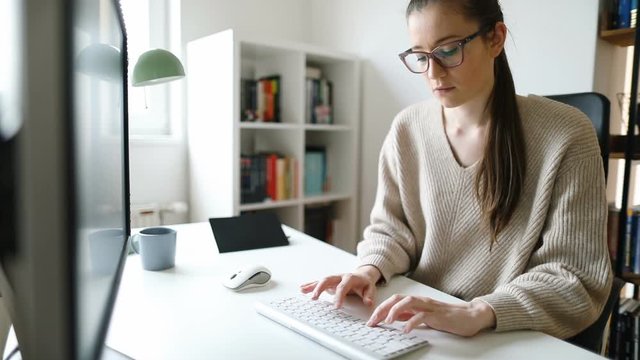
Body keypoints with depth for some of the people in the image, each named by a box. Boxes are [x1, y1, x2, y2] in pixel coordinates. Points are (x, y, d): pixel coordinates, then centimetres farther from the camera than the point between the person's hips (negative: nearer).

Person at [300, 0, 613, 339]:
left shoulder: (565, 135, -12)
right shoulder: (408, 129, -3)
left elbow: (577, 278, -12)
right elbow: (391, 229, 6)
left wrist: (477, 313, -26)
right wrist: (371, 269, -15)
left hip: (513, 341, -1)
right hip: (415, 327, 2)